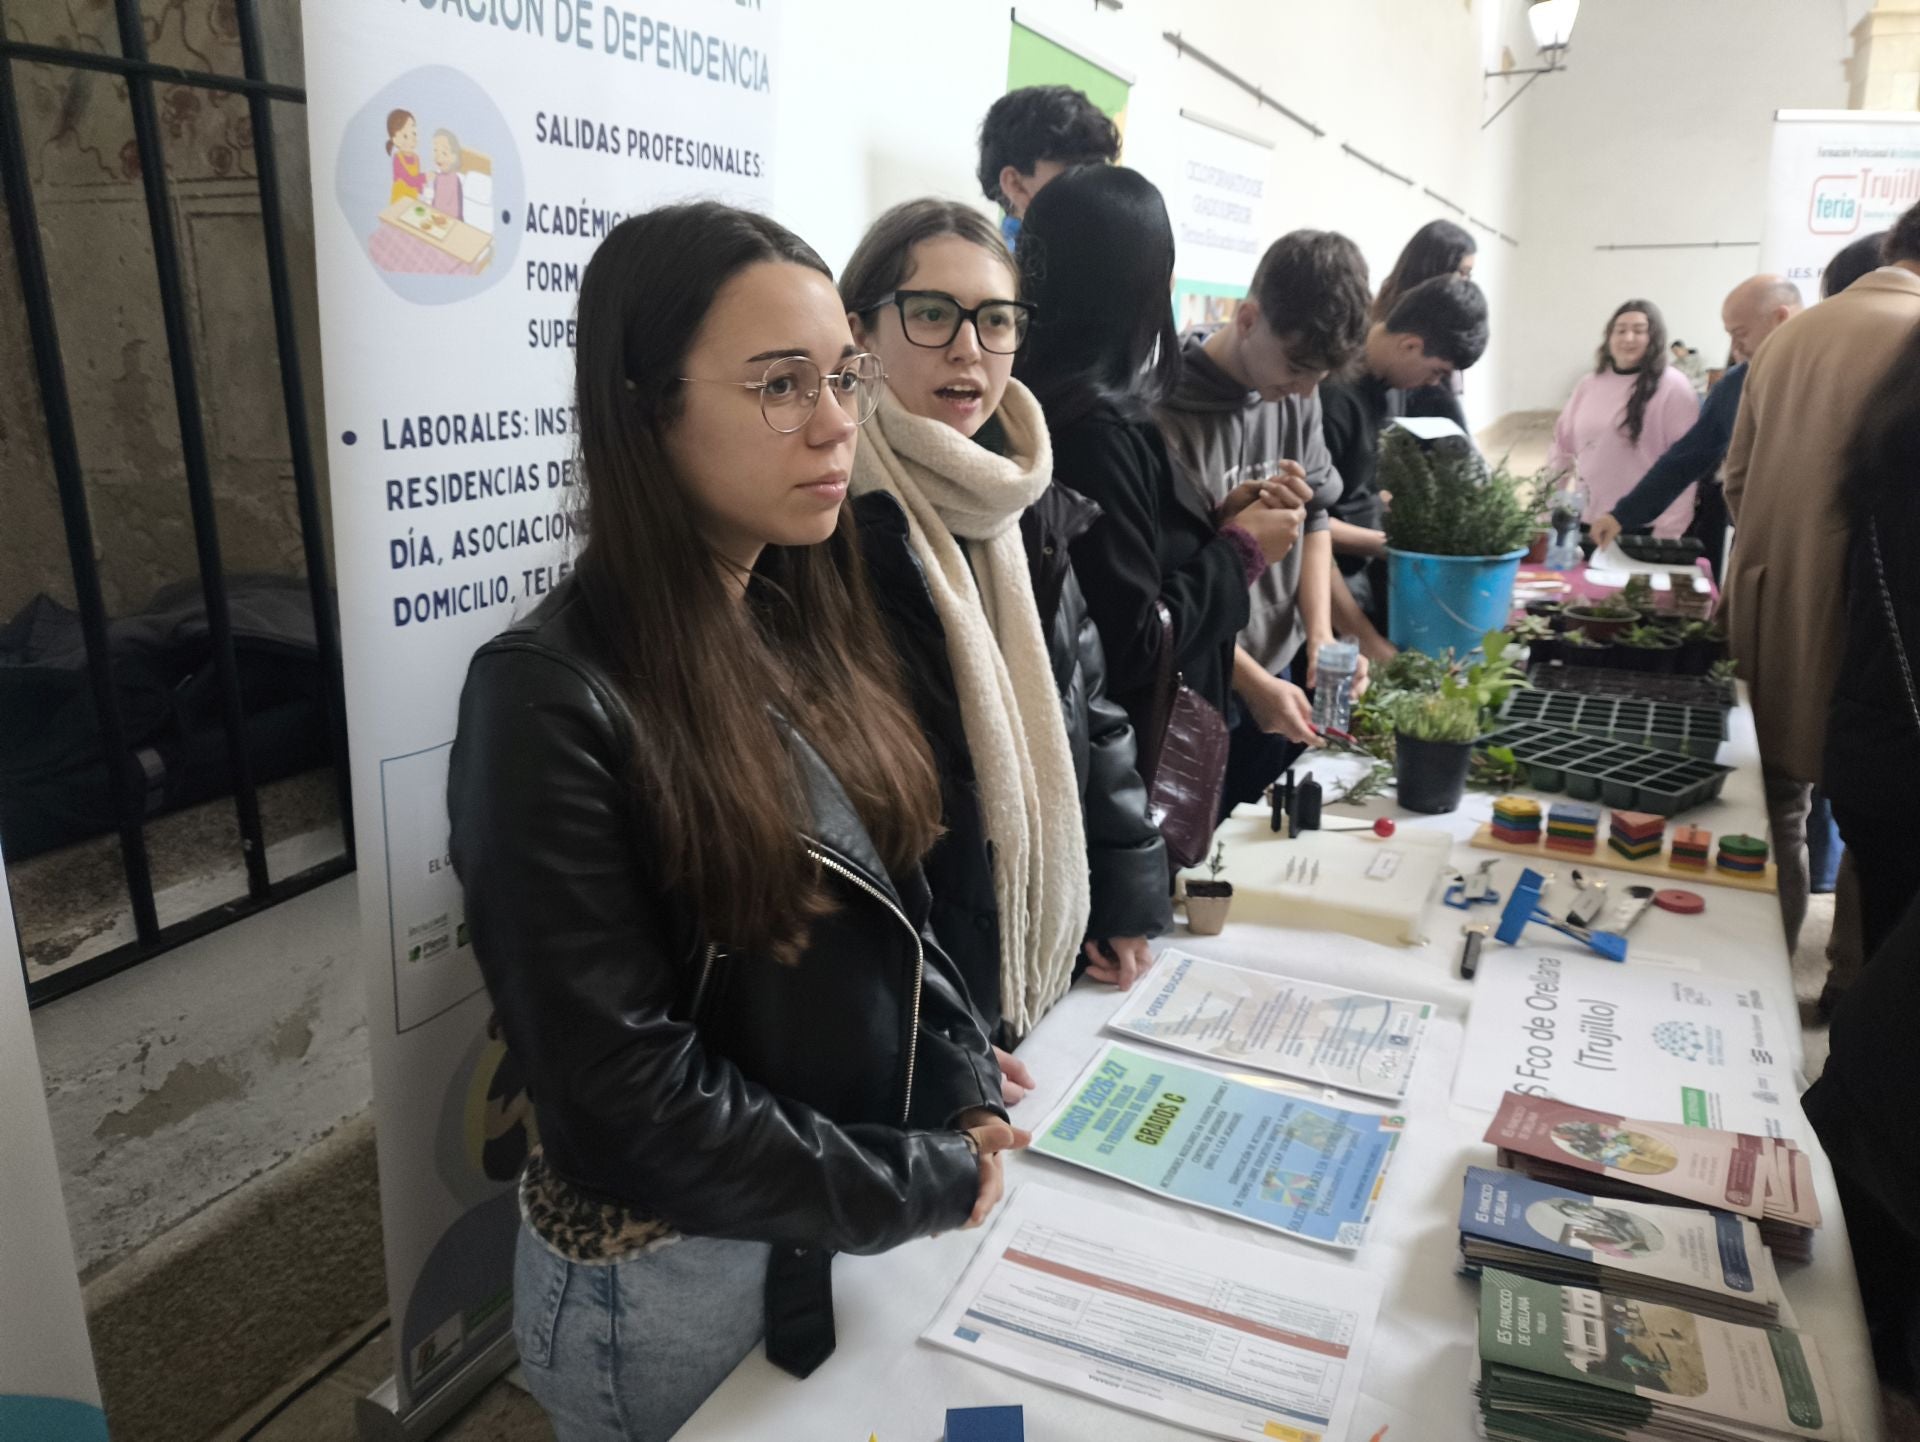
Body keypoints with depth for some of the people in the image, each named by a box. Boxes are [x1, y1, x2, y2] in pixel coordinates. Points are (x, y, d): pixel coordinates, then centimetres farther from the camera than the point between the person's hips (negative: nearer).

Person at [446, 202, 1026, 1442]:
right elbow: (628, 1096, -23)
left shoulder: (808, 624, -1)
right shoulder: (554, 699, -23)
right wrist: (928, 1185, -16)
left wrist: (968, 1096, -7)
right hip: (675, 1277, -6)